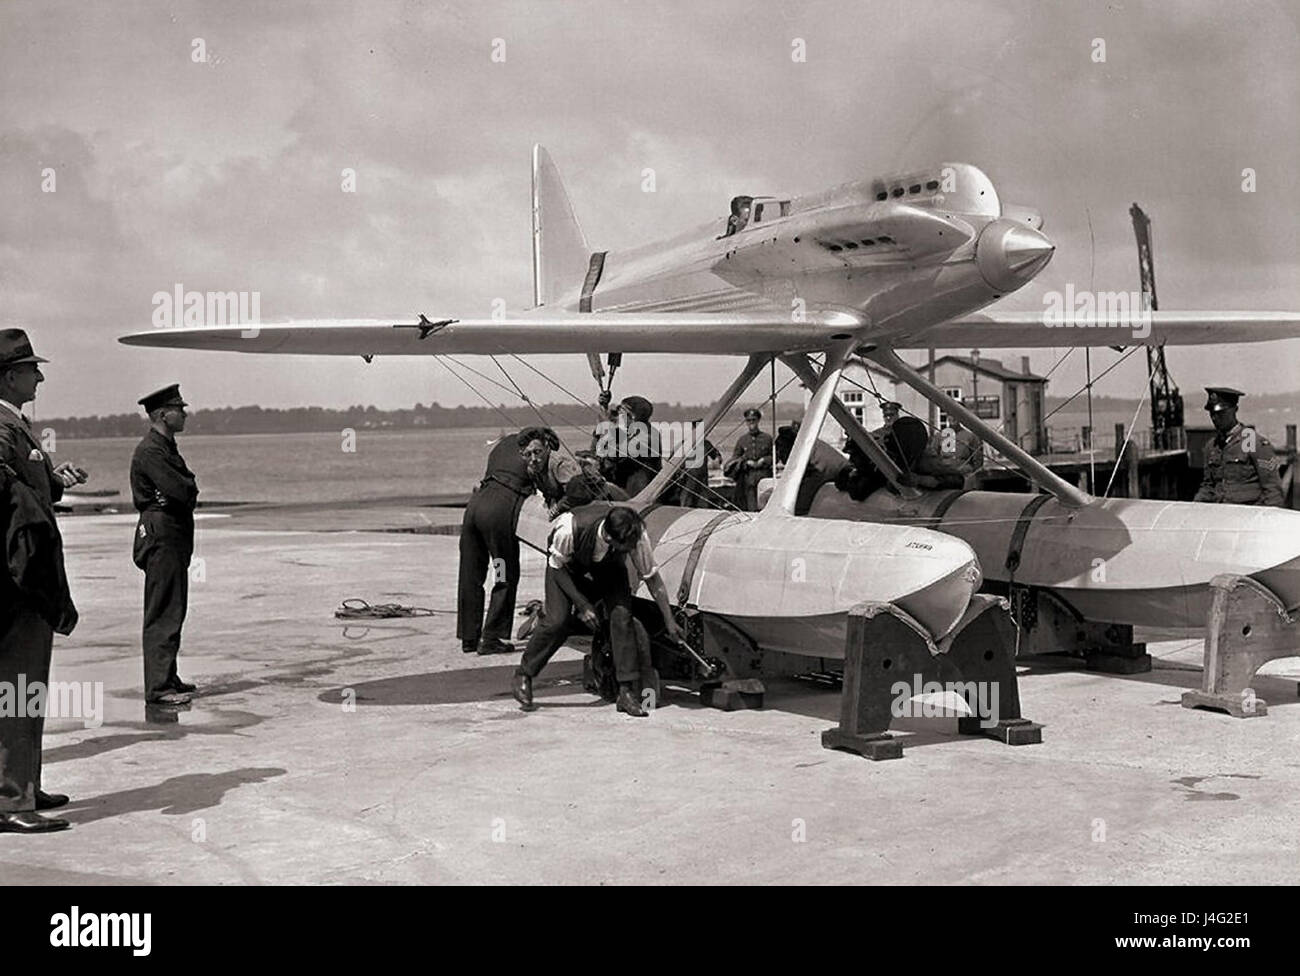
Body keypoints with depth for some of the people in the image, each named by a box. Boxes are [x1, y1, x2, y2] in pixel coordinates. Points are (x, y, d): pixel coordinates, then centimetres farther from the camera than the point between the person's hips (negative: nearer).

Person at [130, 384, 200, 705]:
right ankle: (158, 687, -8)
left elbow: (188, 490, 17)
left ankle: (167, 678, 23)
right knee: (163, 613, -9)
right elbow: (182, 491, -22)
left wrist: (187, 489, -3)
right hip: (161, 536, -10)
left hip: (175, 537, 10)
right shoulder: (149, 451, -15)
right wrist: (189, 487, -2)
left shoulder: (166, 448, 18)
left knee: (172, 610, 15)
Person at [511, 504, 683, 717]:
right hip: (565, 564, -2)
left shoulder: (637, 536, -34)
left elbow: (652, 578, -18)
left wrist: (669, 621, -13)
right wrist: (582, 605, -22)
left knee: (622, 615, -18)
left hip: (609, 565, 2)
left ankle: (627, 691, -10)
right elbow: (557, 568, -21)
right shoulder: (570, 528, -42)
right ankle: (523, 676, 4)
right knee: (557, 620, -18)